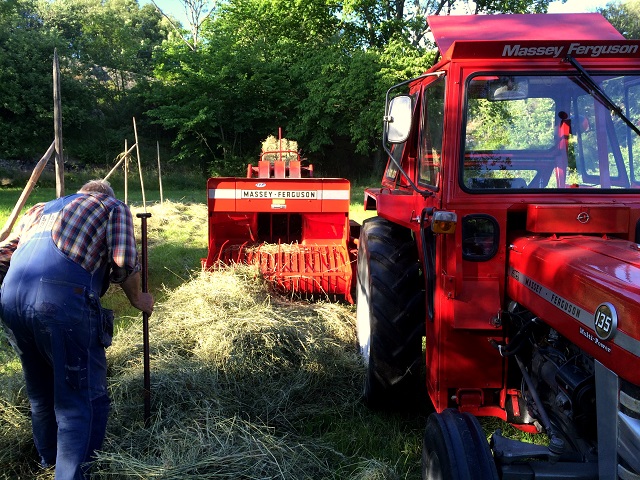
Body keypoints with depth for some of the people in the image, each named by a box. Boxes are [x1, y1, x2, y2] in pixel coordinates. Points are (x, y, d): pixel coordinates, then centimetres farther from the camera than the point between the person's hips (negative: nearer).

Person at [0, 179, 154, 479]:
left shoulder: (40, 209, 34)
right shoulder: (113, 206, 19)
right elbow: (125, 264, 4)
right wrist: (137, 299, 20)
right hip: (62, 299, -6)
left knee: (40, 391, 26)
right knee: (83, 400, 4)